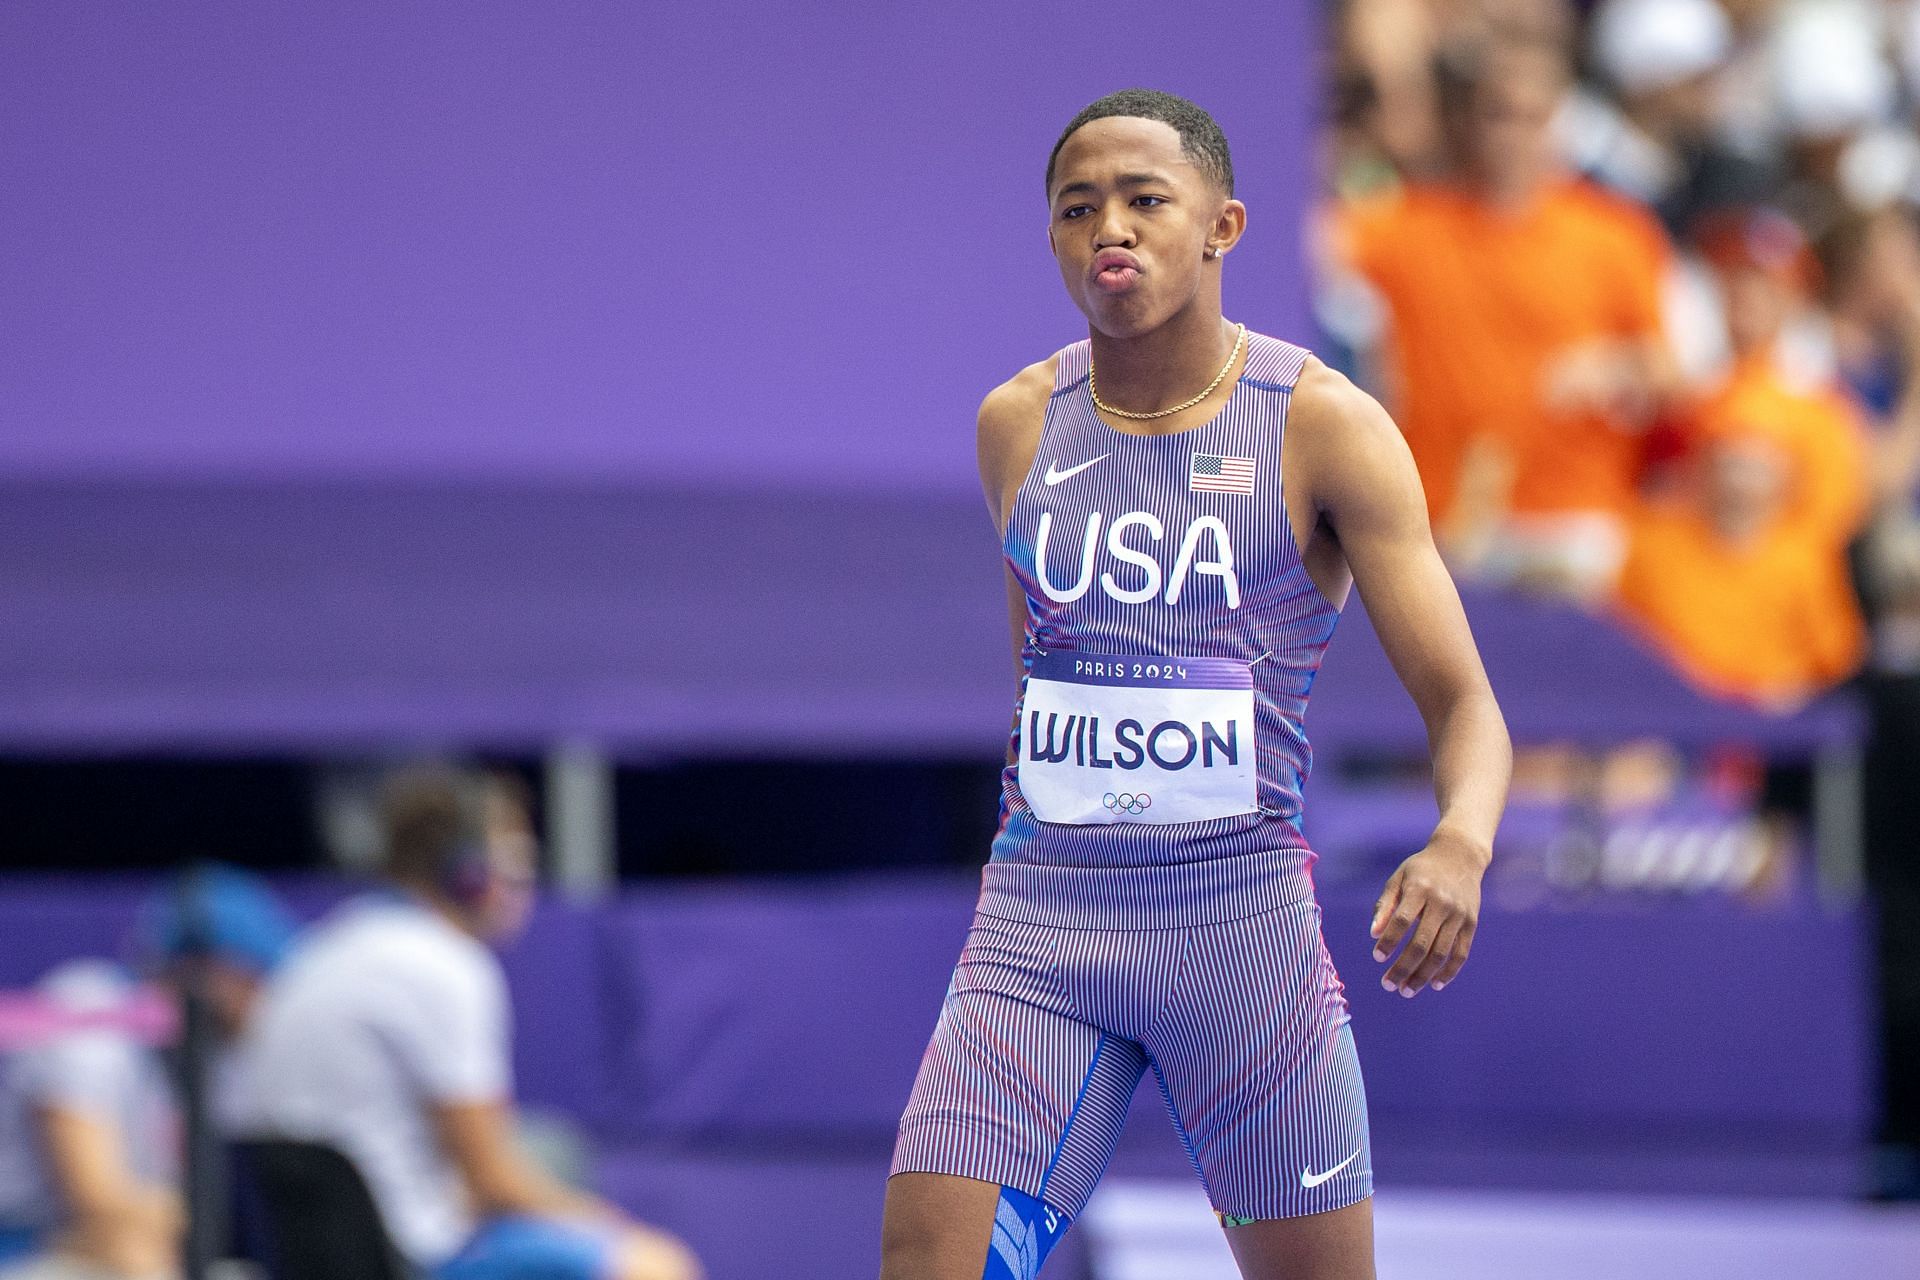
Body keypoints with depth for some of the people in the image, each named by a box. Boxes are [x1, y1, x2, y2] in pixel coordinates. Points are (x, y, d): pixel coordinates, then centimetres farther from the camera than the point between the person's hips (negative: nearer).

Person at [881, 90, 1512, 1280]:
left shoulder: (1324, 426, -6)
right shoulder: (1018, 424, 7)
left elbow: (1465, 705, -9)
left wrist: (1460, 847, -30)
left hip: (1242, 912, -3)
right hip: (1039, 913, 3)